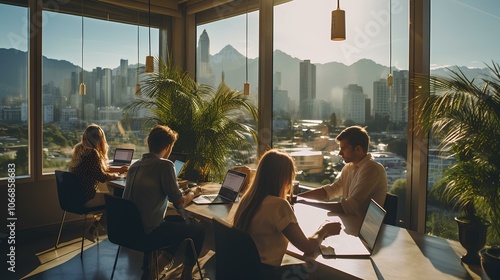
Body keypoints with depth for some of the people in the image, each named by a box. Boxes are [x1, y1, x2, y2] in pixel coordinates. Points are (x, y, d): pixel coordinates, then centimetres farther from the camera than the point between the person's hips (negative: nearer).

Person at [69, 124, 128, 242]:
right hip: (86, 198, -9)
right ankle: (92, 230, 10)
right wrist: (115, 175, 4)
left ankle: (92, 230, 18)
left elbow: (98, 169, 22)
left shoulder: (79, 150, 11)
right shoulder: (92, 153, -19)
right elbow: (102, 177, -16)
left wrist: (119, 169, 26)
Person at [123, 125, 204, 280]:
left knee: (178, 220, 29)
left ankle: (159, 262, 25)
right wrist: (192, 193, 5)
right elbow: (180, 204, -16)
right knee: (198, 230, 13)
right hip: (149, 233, -8)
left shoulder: (135, 165, 6)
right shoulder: (165, 165, -16)